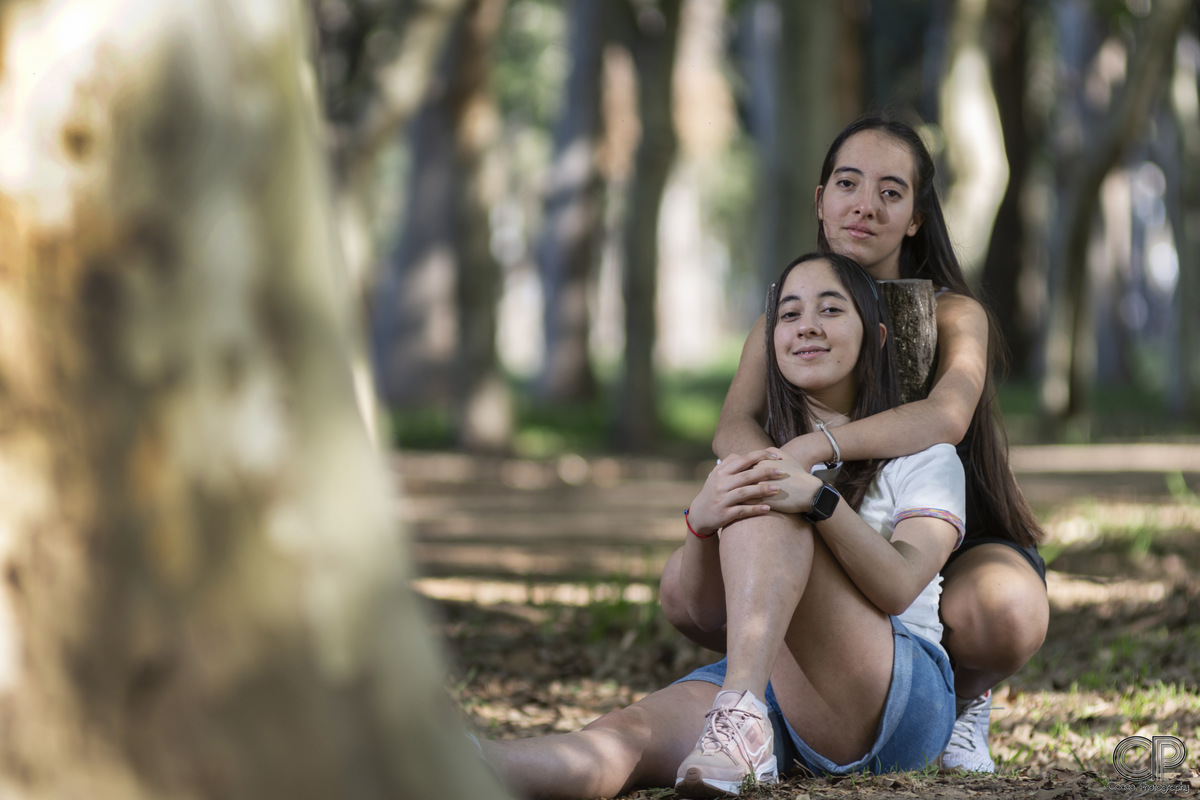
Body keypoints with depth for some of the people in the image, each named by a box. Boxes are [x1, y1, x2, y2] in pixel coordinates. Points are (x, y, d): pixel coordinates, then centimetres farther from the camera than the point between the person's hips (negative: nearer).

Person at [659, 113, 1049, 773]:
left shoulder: (953, 316, -14)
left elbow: (946, 417, -38)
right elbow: (733, 428, -19)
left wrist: (811, 448, -49)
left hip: (966, 551, -3)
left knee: (999, 617, -39)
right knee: (684, 584, -19)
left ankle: (959, 697, -2)